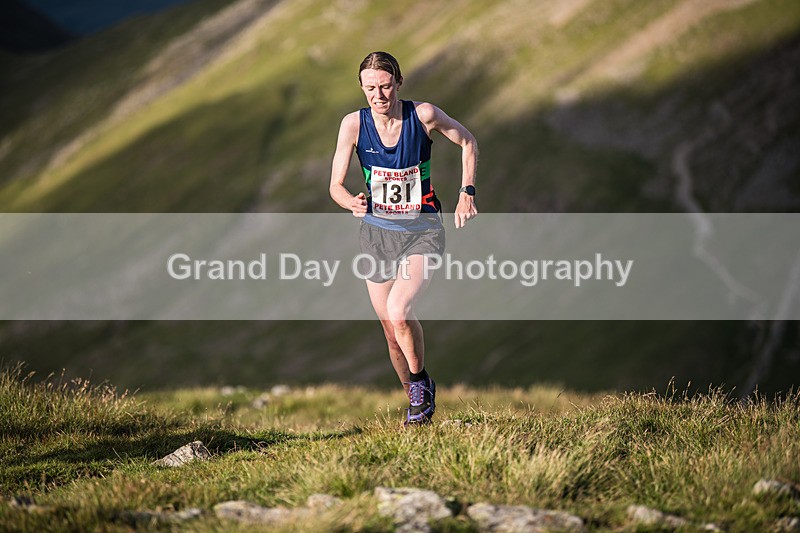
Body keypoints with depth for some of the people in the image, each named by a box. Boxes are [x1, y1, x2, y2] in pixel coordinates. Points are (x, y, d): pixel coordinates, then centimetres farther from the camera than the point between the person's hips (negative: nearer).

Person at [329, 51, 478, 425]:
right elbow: (335, 185, -7)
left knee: (398, 312, -24)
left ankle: (422, 381, 1)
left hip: (422, 231, -3)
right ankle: (416, 400, 28)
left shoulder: (423, 115, -13)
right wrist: (352, 203, -29)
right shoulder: (354, 124, -9)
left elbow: (467, 142, 6)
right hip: (377, 231, 3)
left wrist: (467, 192, -3)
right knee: (391, 330, 7)